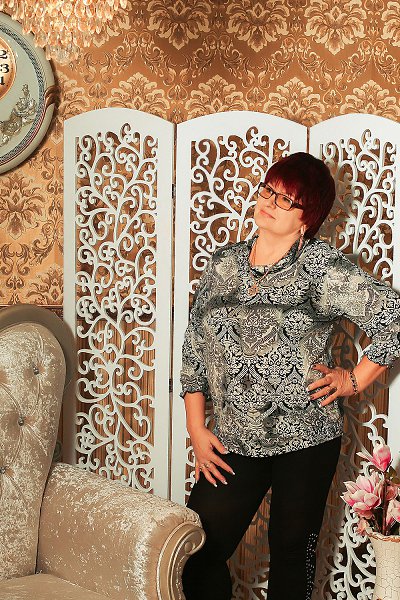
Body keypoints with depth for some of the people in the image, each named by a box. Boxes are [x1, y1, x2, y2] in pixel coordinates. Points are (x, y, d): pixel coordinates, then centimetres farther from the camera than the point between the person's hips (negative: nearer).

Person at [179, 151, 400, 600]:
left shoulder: (321, 268, -7)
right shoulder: (222, 264, 6)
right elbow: (194, 349, 9)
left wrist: (354, 380, -5)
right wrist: (197, 431, 5)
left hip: (306, 442, -3)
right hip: (234, 443, 4)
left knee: (291, 556, 10)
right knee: (195, 552, 1)